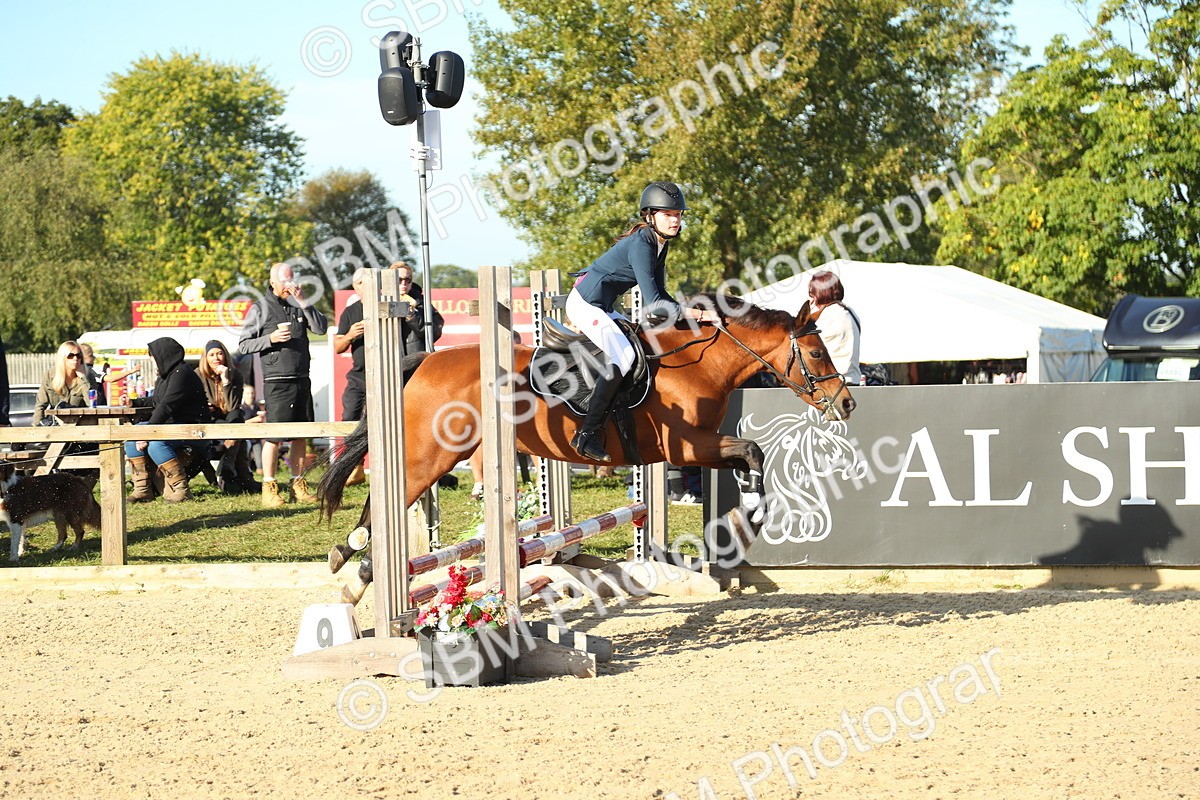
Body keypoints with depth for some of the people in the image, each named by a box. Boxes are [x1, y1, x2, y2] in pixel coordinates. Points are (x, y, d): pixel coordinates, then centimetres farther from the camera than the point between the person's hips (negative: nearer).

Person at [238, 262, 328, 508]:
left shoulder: (298, 306, 12)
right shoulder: (260, 309, 2)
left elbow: (321, 328, 1)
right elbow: (244, 344, 1)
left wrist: (304, 302, -6)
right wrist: (271, 338, -14)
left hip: (302, 380, 5)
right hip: (277, 382, -5)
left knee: (301, 435, 7)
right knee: (274, 436, -6)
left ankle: (298, 485, 14)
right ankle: (269, 488, -2)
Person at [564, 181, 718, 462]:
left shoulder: (660, 244, 8)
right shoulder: (640, 245, -22)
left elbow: (659, 296, 14)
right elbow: (652, 305, -26)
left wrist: (683, 313, -2)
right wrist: (696, 314, -27)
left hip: (602, 309, 11)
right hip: (585, 304, -11)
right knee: (624, 356, -25)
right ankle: (587, 434, -27)